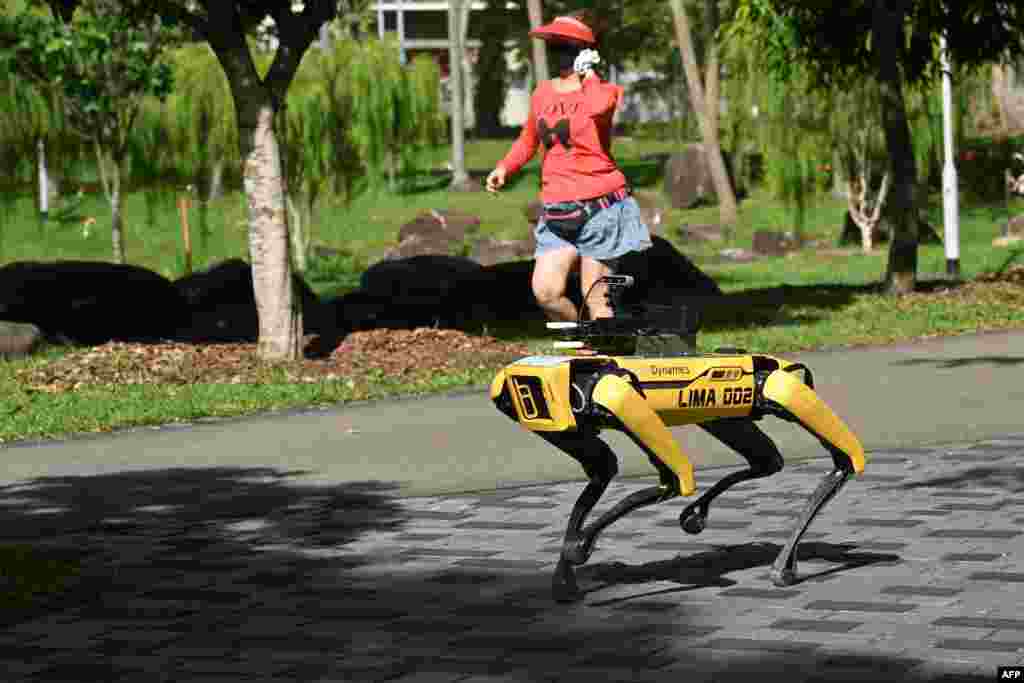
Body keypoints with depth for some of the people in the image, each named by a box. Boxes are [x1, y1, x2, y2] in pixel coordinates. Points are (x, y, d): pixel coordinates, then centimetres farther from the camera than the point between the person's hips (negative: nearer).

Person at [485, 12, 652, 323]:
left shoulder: (604, 91, -5)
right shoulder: (542, 93, 10)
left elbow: (597, 107, -32)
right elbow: (528, 140, 27)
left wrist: (588, 74, -13)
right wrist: (504, 167, 8)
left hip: (600, 207, -5)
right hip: (557, 211, 5)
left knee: (595, 299, -2)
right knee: (545, 292, -7)